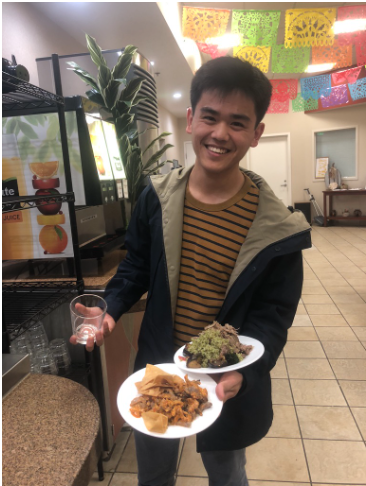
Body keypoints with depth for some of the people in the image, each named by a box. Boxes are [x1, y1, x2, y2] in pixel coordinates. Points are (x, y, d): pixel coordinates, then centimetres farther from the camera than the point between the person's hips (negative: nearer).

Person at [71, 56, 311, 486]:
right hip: (156, 368, 3)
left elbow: (272, 315, -12)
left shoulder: (274, 227, -18)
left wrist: (242, 374, -26)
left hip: (228, 382, -2)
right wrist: (111, 308, -12)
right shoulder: (157, 197, -10)